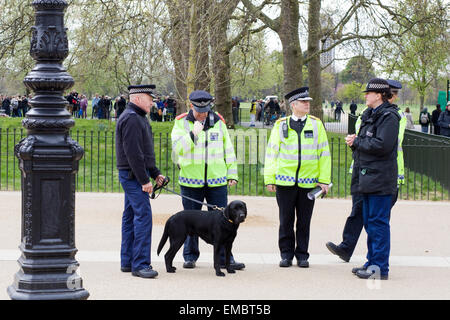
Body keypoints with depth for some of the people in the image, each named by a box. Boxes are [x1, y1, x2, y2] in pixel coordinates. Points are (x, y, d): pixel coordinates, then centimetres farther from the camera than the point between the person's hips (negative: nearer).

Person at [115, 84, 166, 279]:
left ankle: (127, 262, 16)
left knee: (130, 217, 12)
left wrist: (155, 173, 20)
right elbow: (133, 153, -21)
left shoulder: (138, 118, 19)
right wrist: (144, 180, -20)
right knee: (143, 216, -12)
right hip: (133, 175, -11)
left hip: (133, 176, 11)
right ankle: (140, 264, -13)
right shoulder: (131, 119, -15)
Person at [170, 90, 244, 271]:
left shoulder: (218, 122, 6)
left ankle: (224, 257, 5)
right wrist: (193, 134, -20)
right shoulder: (181, 123, -1)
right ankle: (190, 257, 19)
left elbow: (228, 149, 11)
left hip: (217, 181, 1)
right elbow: (178, 149, -11)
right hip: (191, 182, -1)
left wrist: (232, 174, 8)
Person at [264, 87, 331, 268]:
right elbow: (271, 152, 5)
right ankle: (286, 255, 16)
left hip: (308, 182, 0)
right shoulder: (280, 125, 3)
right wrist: (269, 179, -1)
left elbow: (324, 153, 5)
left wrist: (324, 180, -1)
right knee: (286, 221, 4)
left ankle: (302, 255, 16)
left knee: (304, 221, 6)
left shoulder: (316, 124, 5)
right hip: (285, 181, 0)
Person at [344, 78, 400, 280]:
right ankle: (373, 262, 22)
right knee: (369, 221, 14)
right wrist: (355, 141, 0)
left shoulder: (388, 116, -12)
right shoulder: (369, 115, 17)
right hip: (367, 178, 10)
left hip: (380, 178, -10)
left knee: (378, 222, -7)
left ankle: (380, 268, -4)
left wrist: (356, 142, -11)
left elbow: (383, 145, -21)